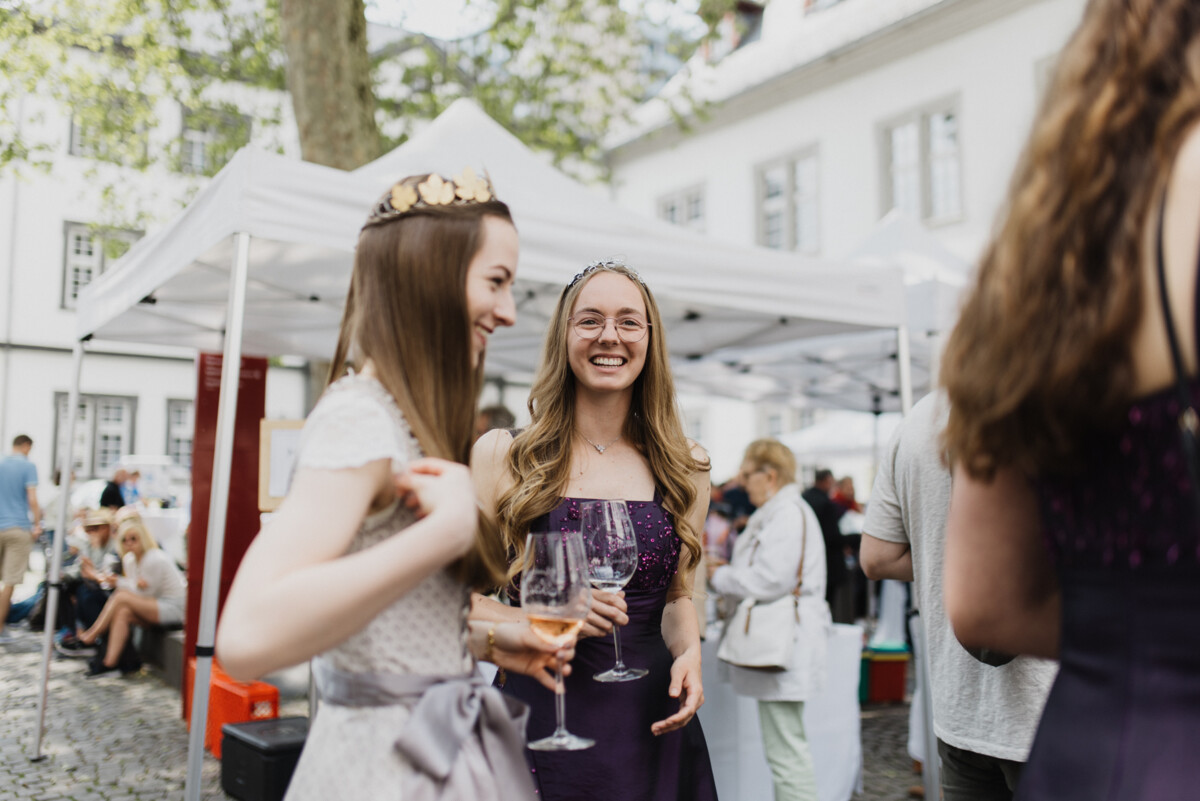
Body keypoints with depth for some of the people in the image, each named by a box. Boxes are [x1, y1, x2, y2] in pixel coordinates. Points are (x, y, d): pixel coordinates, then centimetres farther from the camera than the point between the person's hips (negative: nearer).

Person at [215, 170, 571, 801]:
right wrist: (448, 529, -34)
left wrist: (484, 640, 8)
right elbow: (248, 636, -34)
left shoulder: (400, 419, 9)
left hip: (437, 750, 9)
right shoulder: (361, 418, -21)